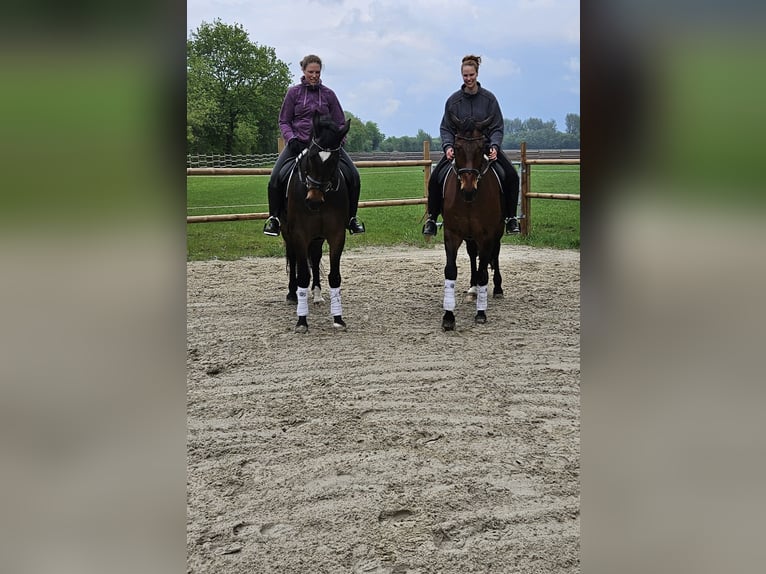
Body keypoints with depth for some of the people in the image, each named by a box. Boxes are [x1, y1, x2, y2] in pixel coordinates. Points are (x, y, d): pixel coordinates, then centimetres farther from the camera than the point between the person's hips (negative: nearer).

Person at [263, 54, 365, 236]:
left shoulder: (328, 94, 6)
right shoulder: (294, 93, 4)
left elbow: (340, 122, 12)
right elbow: (284, 121, 6)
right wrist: (291, 138, -13)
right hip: (298, 143, -1)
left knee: (353, 176, -13)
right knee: (276, 177, -20)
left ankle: (351, 217, 3)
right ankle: (274, 217, -2)